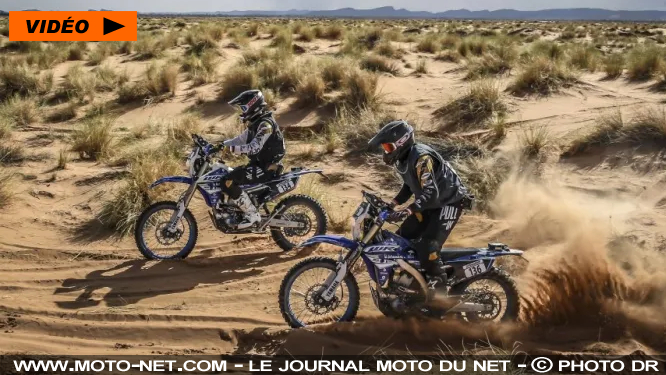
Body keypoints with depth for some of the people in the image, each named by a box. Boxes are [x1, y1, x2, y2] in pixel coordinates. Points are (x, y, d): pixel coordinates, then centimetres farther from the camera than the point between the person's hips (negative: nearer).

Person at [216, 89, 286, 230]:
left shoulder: (265, 124, -19)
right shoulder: (256, 123, 13)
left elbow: (254, 148, -30)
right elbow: (241, 139, 16)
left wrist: (230, 148, -33)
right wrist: (221, 145, 4)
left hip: (266, 168, -11)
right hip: (259, 164, 11)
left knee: (228, 182, -21)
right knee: (229, 176, 14)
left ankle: (252, 214, -14)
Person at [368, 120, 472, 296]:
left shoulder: (421, 157, -30)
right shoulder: (402, 159, 1)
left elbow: (431, 193, -39)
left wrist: (407, 211, -50)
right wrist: (393, 204, 5)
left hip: (449, 203, -10)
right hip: (430, 203, 10)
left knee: (427, 248, -24)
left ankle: (440, 293, -11)